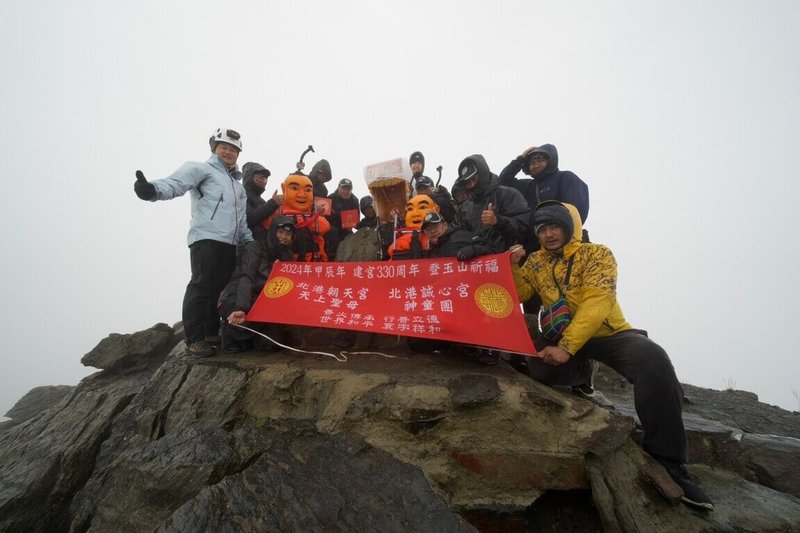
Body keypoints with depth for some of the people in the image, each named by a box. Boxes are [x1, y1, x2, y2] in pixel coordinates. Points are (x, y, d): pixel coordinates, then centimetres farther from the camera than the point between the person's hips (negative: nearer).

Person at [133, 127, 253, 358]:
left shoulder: (238, 185, 29)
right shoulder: (202, 169, 5)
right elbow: (175, 183, -15)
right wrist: (153, 190, -35)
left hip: (229, 244, 8)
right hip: (206, 240, -8)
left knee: (221, 288, 11)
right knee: (201, 287, -13)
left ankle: (212, 331, 22)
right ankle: (194, 339, -9)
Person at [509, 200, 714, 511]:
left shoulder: (597, 254, -6)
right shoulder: (535, 262, 10)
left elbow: (596, 302, -20)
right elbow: (517, 296, 4)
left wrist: (568, 346, -31)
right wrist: (512, 267, -15)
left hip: (608, 333, -3)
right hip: (561, 335, 3)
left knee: (652, 358, -34)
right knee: (538, 368, -29)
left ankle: (665, 460, -24)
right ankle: (583, 372, 10)